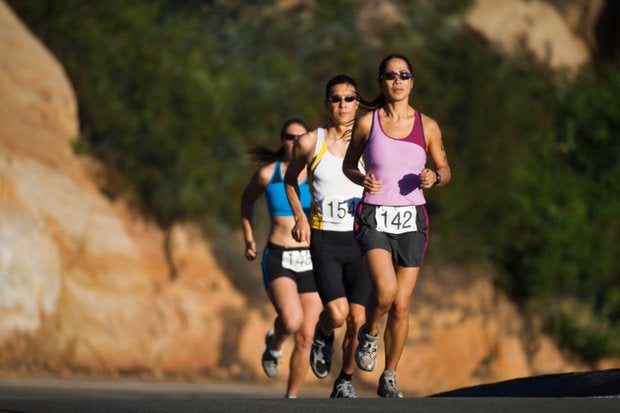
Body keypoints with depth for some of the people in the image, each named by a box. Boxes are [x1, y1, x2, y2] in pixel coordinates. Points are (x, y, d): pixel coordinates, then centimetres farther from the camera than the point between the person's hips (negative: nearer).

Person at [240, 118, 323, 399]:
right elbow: (246, 200, 20)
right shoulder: (267, 173, 0)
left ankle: (291, 397, 18)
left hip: (312, 260, 2)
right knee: (291, 320, -28)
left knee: (305, 337, 1)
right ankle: (275, 343, 8)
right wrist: (248, 239, 14)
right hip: (278, 259, -2)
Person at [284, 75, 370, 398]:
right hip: (324, 239, -1)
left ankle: (345, 381, 16)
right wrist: (299, 216, 2)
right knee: (337, 314, -16)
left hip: (360, 240, 1)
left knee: (357, 319, -5)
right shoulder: (309, 143, -1)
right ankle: (323, 335, 20)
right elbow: (290, 180, 16)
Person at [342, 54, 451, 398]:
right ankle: (369, 334, 9)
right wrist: (362, 179, -11)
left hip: (411, 220, 2)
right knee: (384, 290, -24)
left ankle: (389, 378, 19)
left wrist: (434, 178, -11)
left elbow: (445, 169, 12)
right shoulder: (367, 122, -2)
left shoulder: (427, 126, 1)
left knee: (401, 305, 3)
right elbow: (348, 165, 11)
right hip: (374, 217, -2)